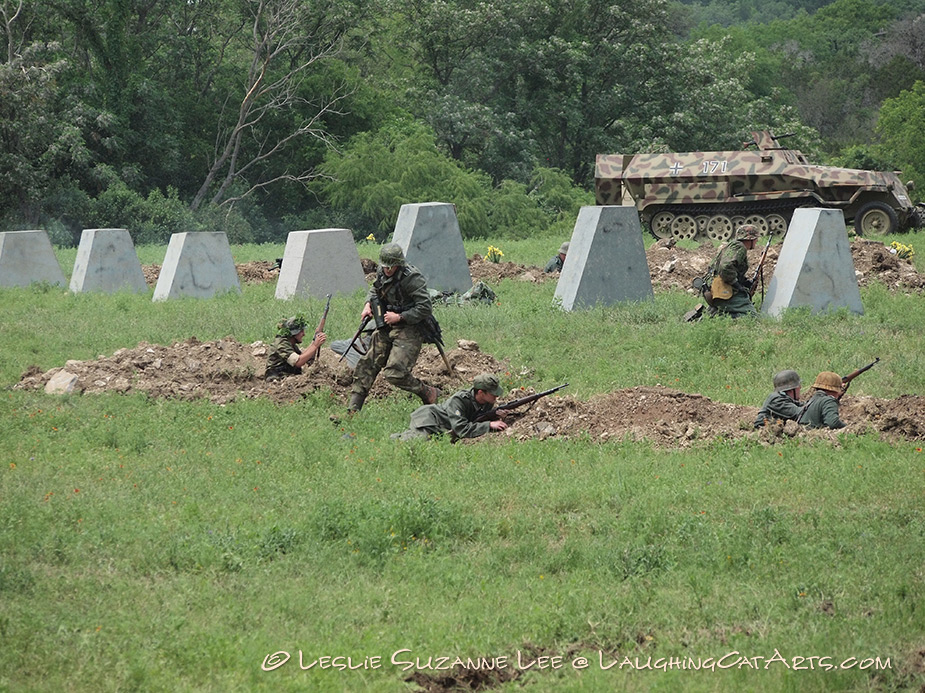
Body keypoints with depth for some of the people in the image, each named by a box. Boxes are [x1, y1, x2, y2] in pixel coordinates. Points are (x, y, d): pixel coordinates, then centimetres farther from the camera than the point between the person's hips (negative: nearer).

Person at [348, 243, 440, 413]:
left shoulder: (412, 278, -21)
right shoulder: (382, 272, 4)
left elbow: (425, 308, -21)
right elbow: (375, 290, 25)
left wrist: (399, 317, -20)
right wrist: (368, 305, 5)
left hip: (409, 330, -8)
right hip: (386, 328, 8)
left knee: (394, 373, -17)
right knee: (366, 366, 4)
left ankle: (428, 394, 5)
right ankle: (353, 410, 8)